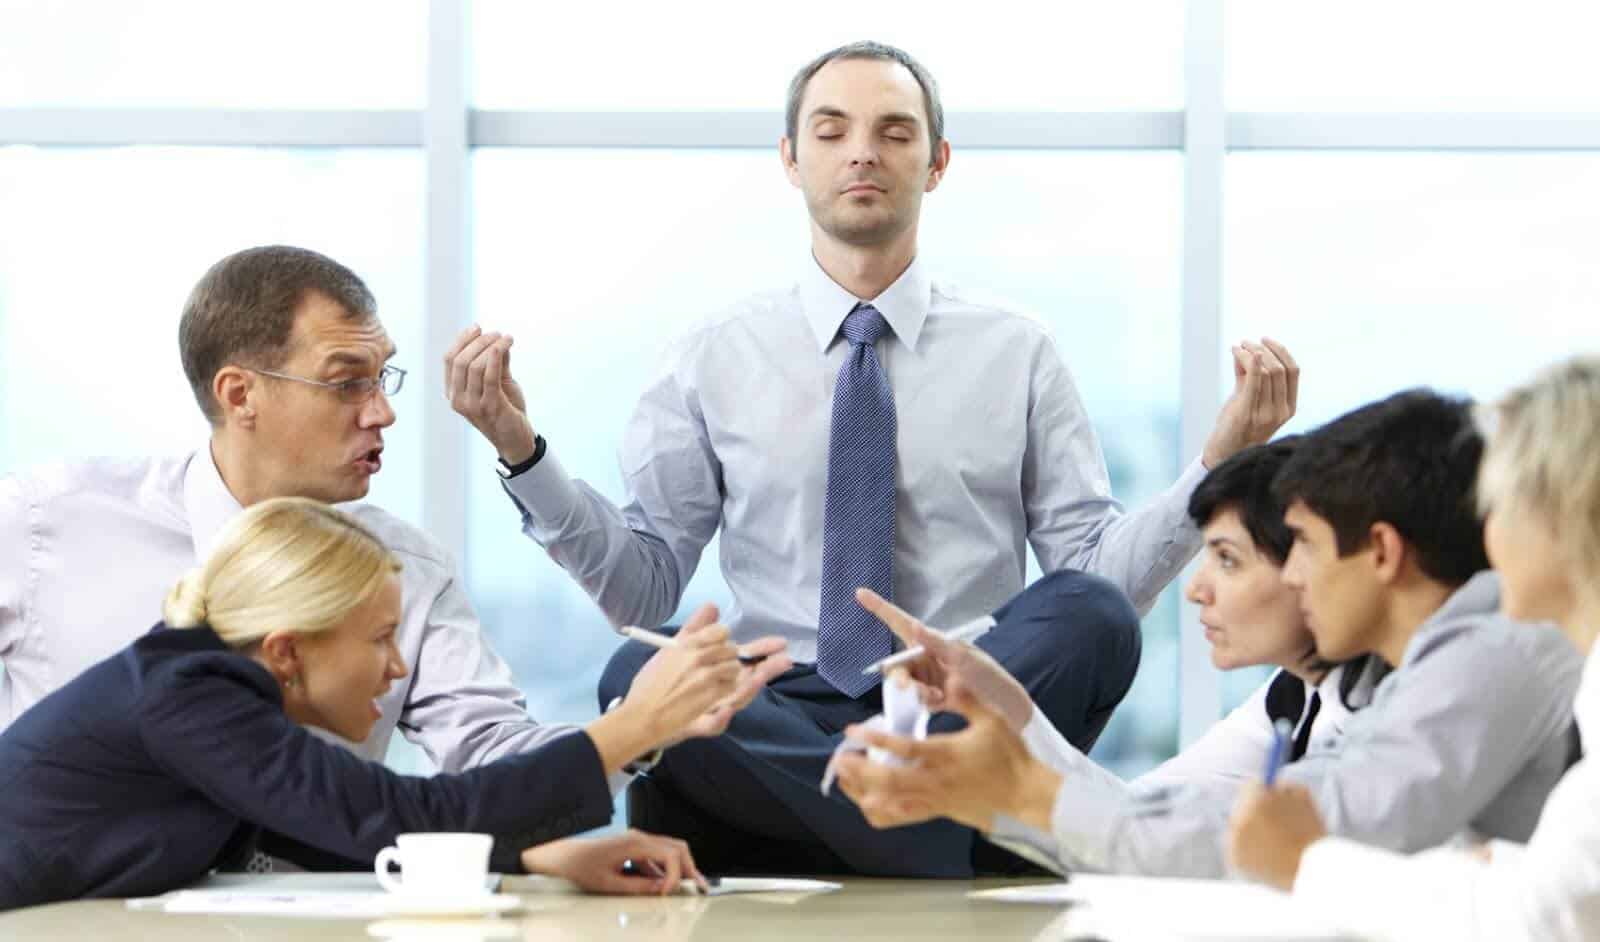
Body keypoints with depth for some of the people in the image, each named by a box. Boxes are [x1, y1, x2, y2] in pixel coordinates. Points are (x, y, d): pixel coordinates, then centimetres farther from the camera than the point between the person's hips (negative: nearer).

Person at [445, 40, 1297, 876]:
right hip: (769, 725, 1)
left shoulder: (1018, 354, 10)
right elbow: (643, 588, 7)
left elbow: (1098, 584, 5)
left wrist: (1219, 463, -9)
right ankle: (955, 841, -33)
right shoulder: (713, 361, 11)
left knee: (1087, 612, -30)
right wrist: (521, 452, -4)